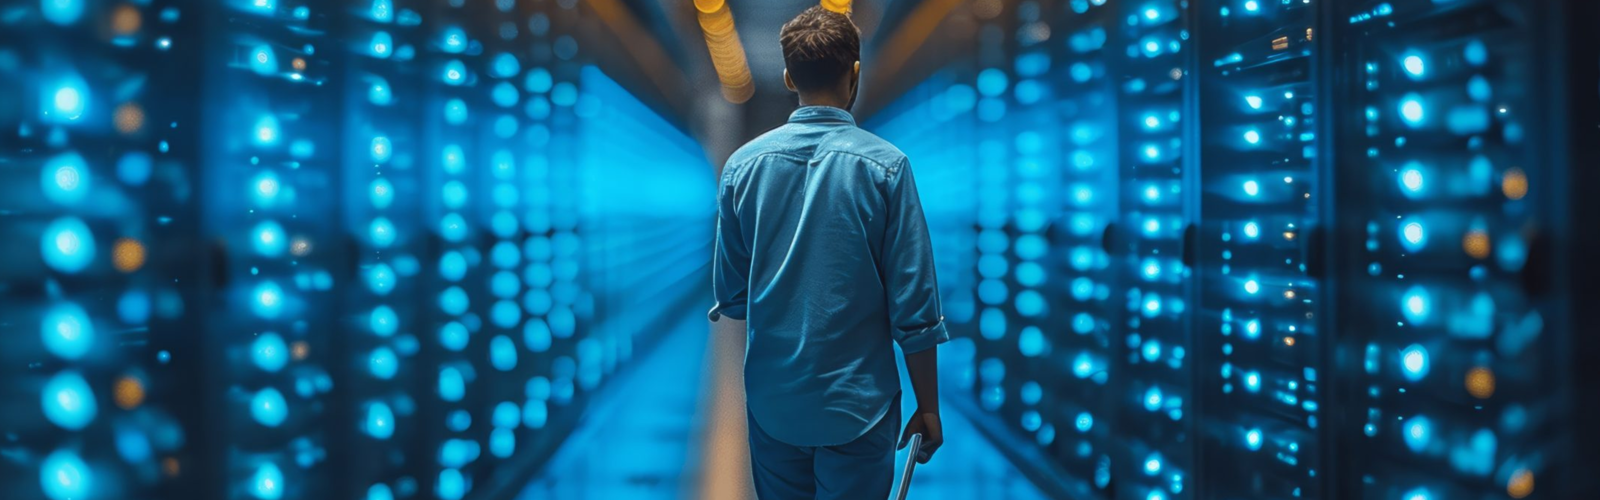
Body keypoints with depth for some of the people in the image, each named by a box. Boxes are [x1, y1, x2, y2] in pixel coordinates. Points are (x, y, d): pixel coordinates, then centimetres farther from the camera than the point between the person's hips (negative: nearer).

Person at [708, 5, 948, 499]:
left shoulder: (742, 165, -4)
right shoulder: (885, 166, -12)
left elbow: (730, 296, 3)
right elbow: (915, 311, -11)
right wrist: (928, 407, 0)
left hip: (772, 403, 3)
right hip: (857, 403, -3)